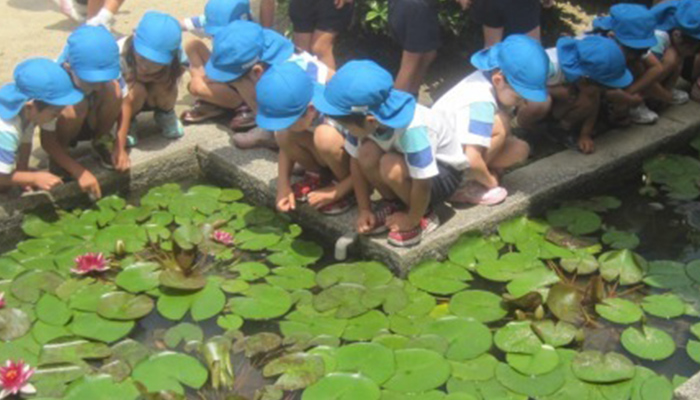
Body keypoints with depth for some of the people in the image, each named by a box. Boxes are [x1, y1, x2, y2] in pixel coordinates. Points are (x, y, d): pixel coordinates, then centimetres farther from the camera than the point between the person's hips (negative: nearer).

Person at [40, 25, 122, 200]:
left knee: (113, 90, -29)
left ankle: (101, 140, 0)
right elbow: (47, 142, -30)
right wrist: (80, 172, -39)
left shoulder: (108, 75, -28)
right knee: (75, 106, -37)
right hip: (61, 127, -2)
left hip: (91, 122, 3)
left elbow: (120, 107, -14)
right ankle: (59, 158, -8)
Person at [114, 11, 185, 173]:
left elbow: (169, 100, -23)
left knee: (162, 95, -32)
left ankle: (164, 115, 3)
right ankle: (128, 124, -4)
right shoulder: (120, 53, -37)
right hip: (126, 96, -2)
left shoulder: (177, 56, -32)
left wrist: (158, 80, -42)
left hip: (156, 98, 2)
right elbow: (125, 101, -40)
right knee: (138, 90, -35)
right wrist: (119, 147, -48)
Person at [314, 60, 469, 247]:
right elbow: (356, 160, -8)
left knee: (391, 166, -33)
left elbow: (423, 182, -35)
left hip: (444, 170, -6)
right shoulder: (363, 116, -21)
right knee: (367, 152, -24)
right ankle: (394, 203, 2)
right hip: (405, 157, 6)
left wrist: (411, 220, -20)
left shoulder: (412, 129, -40)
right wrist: (364, 210, -7)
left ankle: (424, 216, -7)